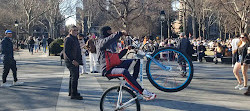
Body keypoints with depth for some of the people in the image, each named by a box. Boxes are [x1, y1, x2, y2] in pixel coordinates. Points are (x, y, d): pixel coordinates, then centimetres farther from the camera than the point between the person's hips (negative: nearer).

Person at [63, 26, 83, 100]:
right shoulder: (68, 39, -13)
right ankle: (73, 94, -13)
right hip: (71, 61, -10)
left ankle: (71, 92, 29)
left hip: (75, 61, 10)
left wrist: (79, 60, 19)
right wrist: (72, 60, -25)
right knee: (75, 76, -15)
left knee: (73, 76, 17)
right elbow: (66, 51, -20)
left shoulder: (75, 38, 18)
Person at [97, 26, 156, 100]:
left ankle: (133, 82, -1)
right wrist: (120, 33, -22)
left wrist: (126, 49, 18)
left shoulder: (109, 45, 28)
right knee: (124, 72, -38)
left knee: (136, 60, 1)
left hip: (114, 66, 9)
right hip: (108, 70, -9)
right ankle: (143, 92, -41)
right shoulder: (101, 42, -1)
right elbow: (110, 39, -25)